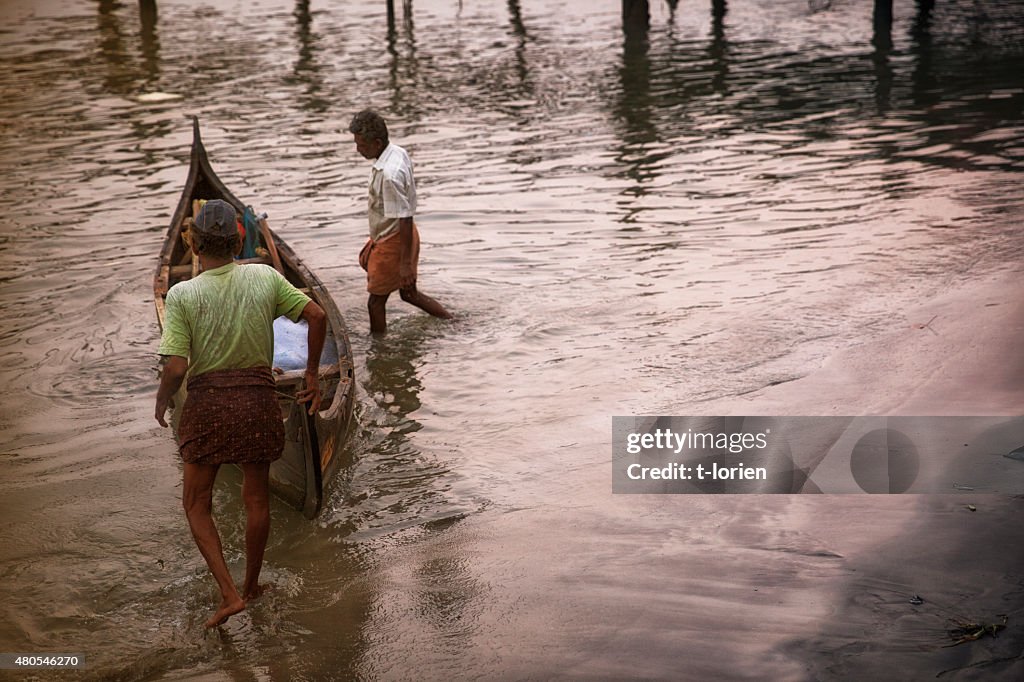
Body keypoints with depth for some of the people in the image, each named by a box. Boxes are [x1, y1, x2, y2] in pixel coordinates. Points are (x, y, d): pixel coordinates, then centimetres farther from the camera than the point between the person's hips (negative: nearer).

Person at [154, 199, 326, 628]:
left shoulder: (182, 295, -11)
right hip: (258, 397, 3)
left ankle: (229, 594, 4)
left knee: (196, 503, 13)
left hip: (207, 402, -2)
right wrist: (312, 373, 9)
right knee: (256, 497, 20)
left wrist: (161, 402, 4)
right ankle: (251, 586, 34)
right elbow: (317, 315, -1)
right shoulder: (265, 278, -3)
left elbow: (176, 368, -15)